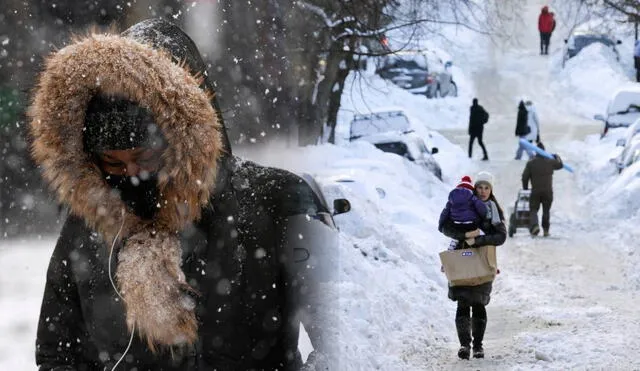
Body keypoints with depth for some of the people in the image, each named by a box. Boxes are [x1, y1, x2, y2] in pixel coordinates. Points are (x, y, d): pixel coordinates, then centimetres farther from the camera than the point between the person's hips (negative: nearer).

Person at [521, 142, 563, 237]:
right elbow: (560, 165, 21)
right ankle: (546, 230, 17)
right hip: (548, 191, 2)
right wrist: (557, 157, 40)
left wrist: (525, 188, 11)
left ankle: (534, 225, -24)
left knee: (533, 210, 2)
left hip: (535, 191, -2)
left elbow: (525, 177, -4)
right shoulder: (550, 161, 1)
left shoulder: (531, 163, -4)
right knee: (546, 211, 15)